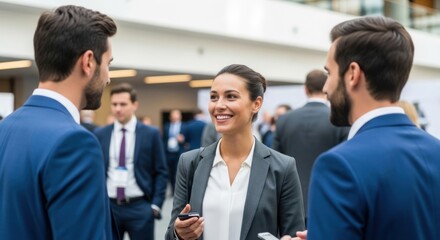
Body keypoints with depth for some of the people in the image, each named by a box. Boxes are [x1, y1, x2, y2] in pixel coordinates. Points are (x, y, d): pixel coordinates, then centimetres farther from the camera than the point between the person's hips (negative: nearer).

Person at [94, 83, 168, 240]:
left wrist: (155, 205, -6)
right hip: (107, 207, 2)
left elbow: (161, 172, 1)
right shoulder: (100, 135, 6)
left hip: (140, 207, -2)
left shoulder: (151, 134, 0)